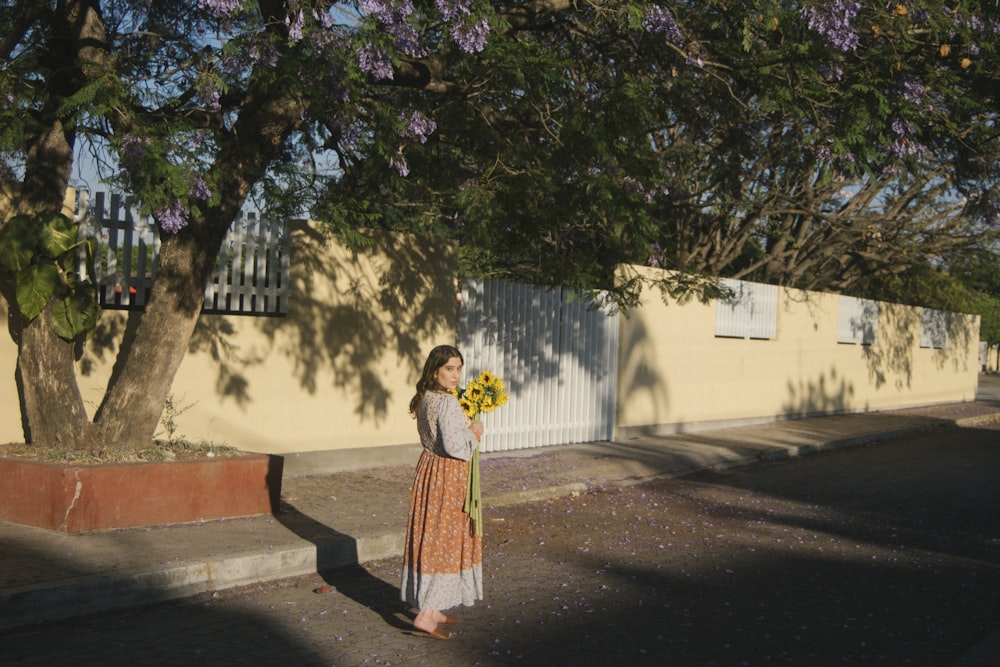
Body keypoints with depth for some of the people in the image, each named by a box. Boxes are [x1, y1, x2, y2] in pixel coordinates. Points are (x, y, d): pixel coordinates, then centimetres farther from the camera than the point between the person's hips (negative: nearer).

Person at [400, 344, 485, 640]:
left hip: (428, 469, 9)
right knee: (443, 541, -3)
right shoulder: (447, 402, -20)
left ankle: (430, 608, 25)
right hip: (447, 476, -9)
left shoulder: (425, 399, 9)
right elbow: (454, 446, -25)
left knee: (429, 539, 14)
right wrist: (474, 433, -7)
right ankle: (425, 614, -1)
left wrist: (468, 429, 8)